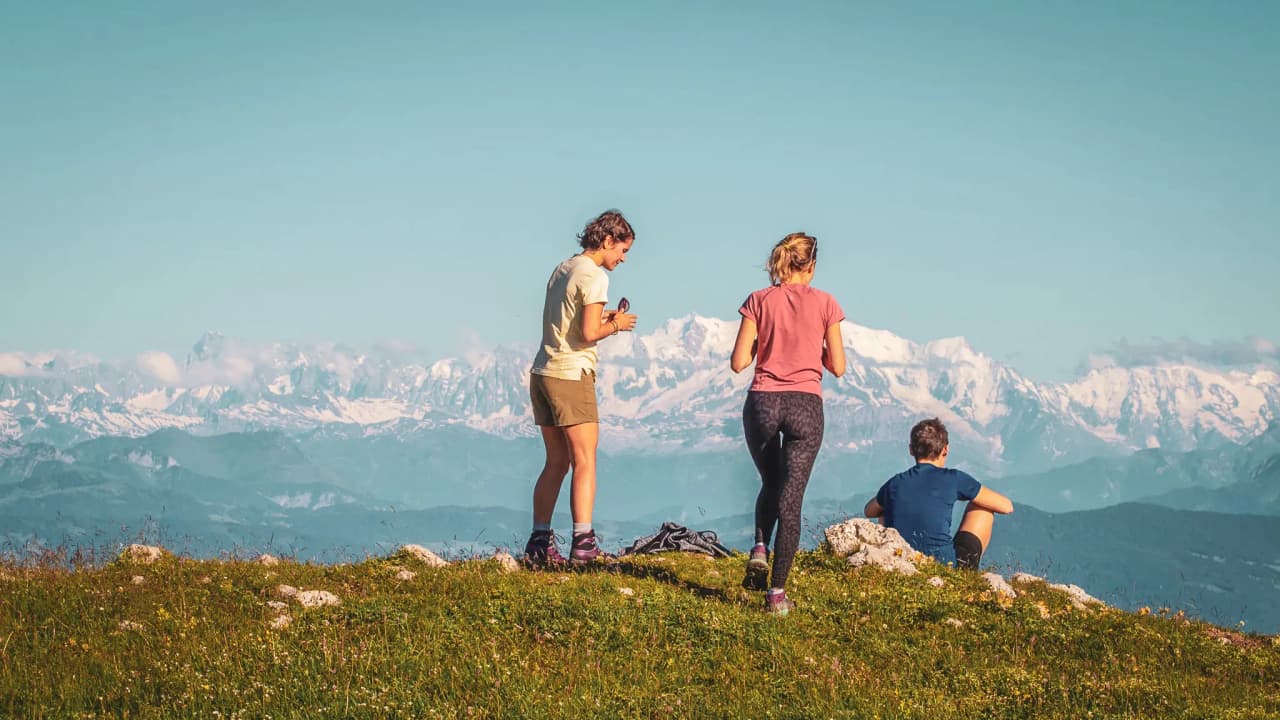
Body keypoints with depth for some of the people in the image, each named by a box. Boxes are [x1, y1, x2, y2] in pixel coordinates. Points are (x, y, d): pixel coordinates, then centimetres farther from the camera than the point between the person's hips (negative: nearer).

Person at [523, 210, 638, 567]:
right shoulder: (594, 276, -10)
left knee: (556, 462, 12)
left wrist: (601, 318, 14)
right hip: (571, 376, -8)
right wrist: (616, 325, 0)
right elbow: (588, 334, -17)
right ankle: (583, 542, -16)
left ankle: (539, 542, 12)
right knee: (585, 462, -8)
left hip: (542, 374, 8)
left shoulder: (562, 269, 16)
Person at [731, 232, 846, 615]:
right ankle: (777, 591, -3)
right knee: (791, 497, 2)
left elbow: (738, 362, -1)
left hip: (763, 403, 1)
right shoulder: (825, 304, 0)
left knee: (770, 485, 24)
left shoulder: (758, 301, 2)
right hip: (805, 406, -1)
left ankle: (760, 549, 0)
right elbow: (837, 367, 2)